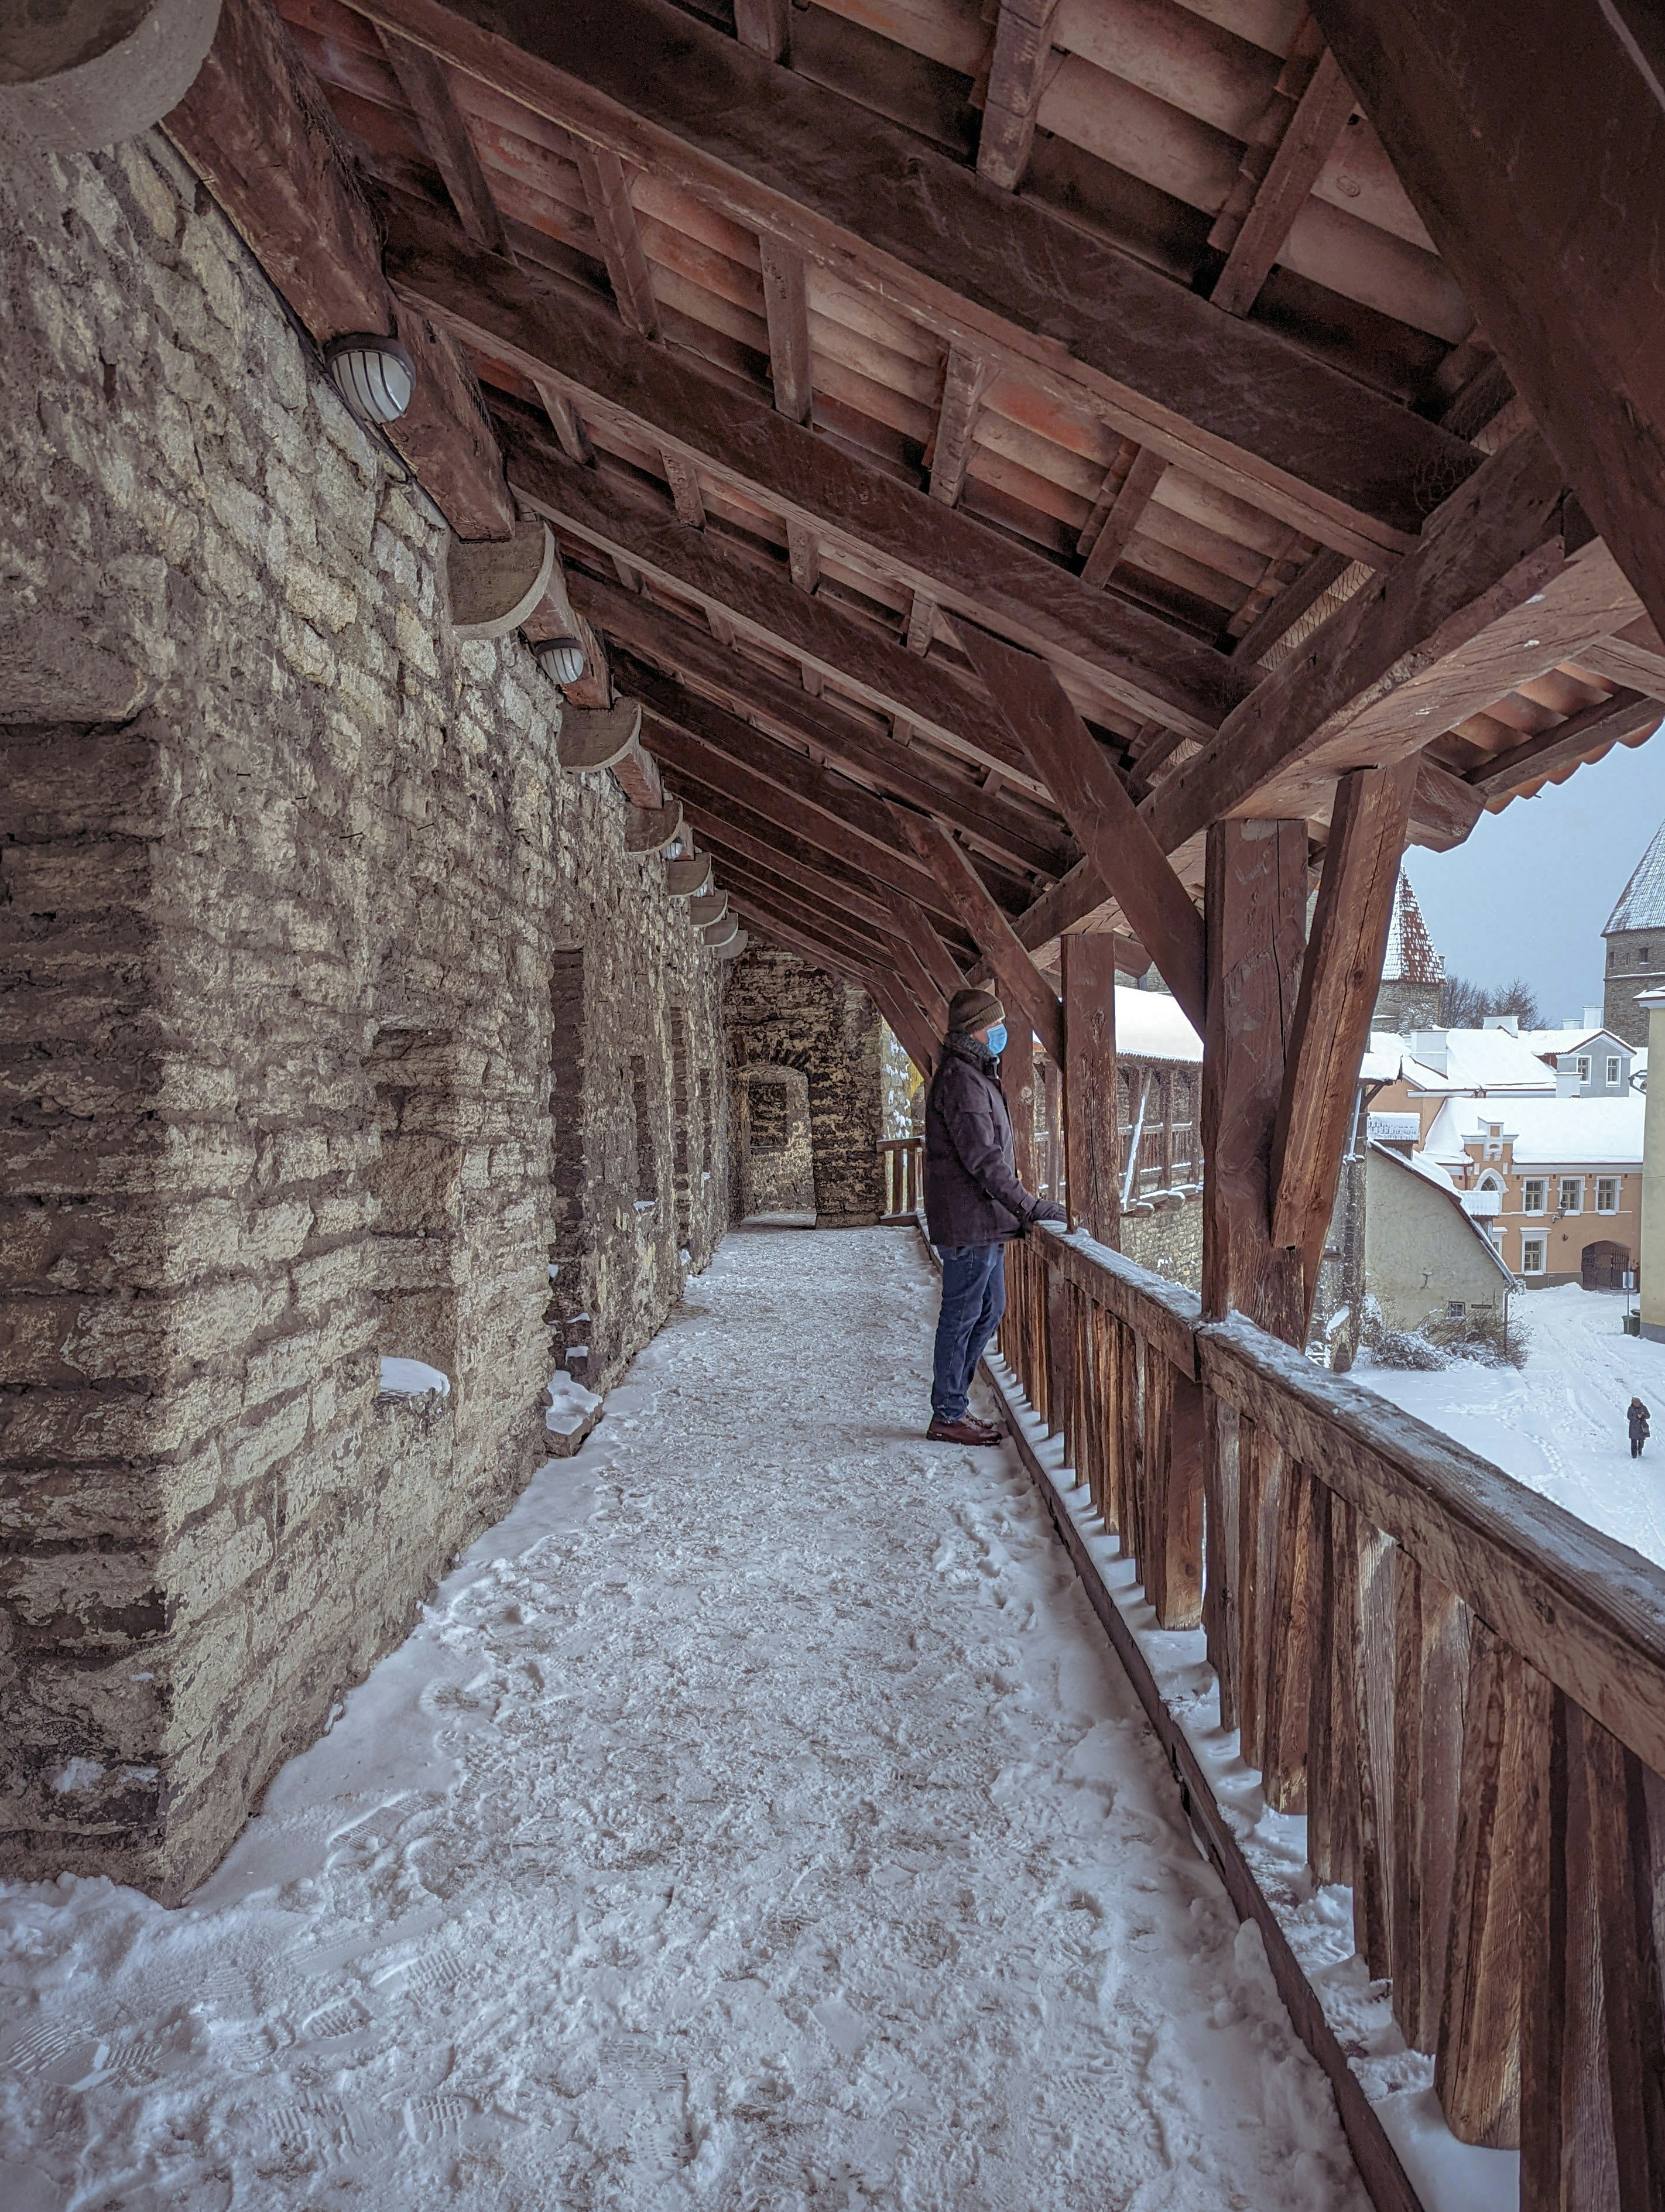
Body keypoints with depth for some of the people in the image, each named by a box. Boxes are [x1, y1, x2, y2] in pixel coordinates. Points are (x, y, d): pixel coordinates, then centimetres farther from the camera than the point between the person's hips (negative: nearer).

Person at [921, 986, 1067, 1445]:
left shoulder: (976, 1076, 17)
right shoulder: (961, 1081, -17)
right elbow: (984, 1160, -23)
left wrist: (1018, 1208, 17)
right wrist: (1034, 1209, -21)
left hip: (984, 1222, 10)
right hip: (968, 1223, -10)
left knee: (989, 1311, 16)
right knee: (962, 1317, -1)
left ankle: (953, 1403, 26)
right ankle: (947, 1417, 10)